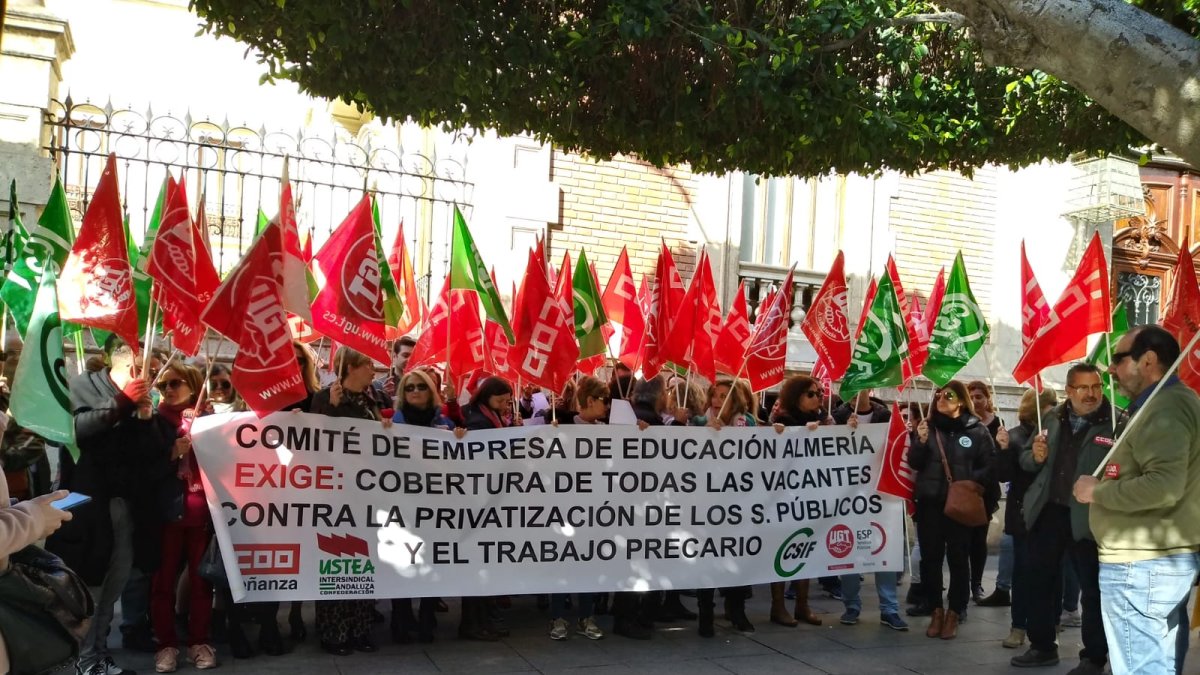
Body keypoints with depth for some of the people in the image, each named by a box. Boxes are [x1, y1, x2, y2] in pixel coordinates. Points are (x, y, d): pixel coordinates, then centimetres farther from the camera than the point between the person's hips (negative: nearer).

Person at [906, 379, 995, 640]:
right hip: (930, 502, 2)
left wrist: (970, 482, -14)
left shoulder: (977, 430, 0)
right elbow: (915, 464, 1)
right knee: (930, 557, 4)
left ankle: (954, 613, 12)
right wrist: (921, 442, -16)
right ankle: (936, 610, 16)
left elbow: (990, 465, 0)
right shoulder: (927, 426, 7)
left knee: (958, 558, 2)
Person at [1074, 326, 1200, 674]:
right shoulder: (1172, 402, 16)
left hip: (1141, 564, -11)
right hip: (1169, 557, 11)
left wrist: (1097, 491, -18)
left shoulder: (1163, 409, -17)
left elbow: (1165, 486, -28)